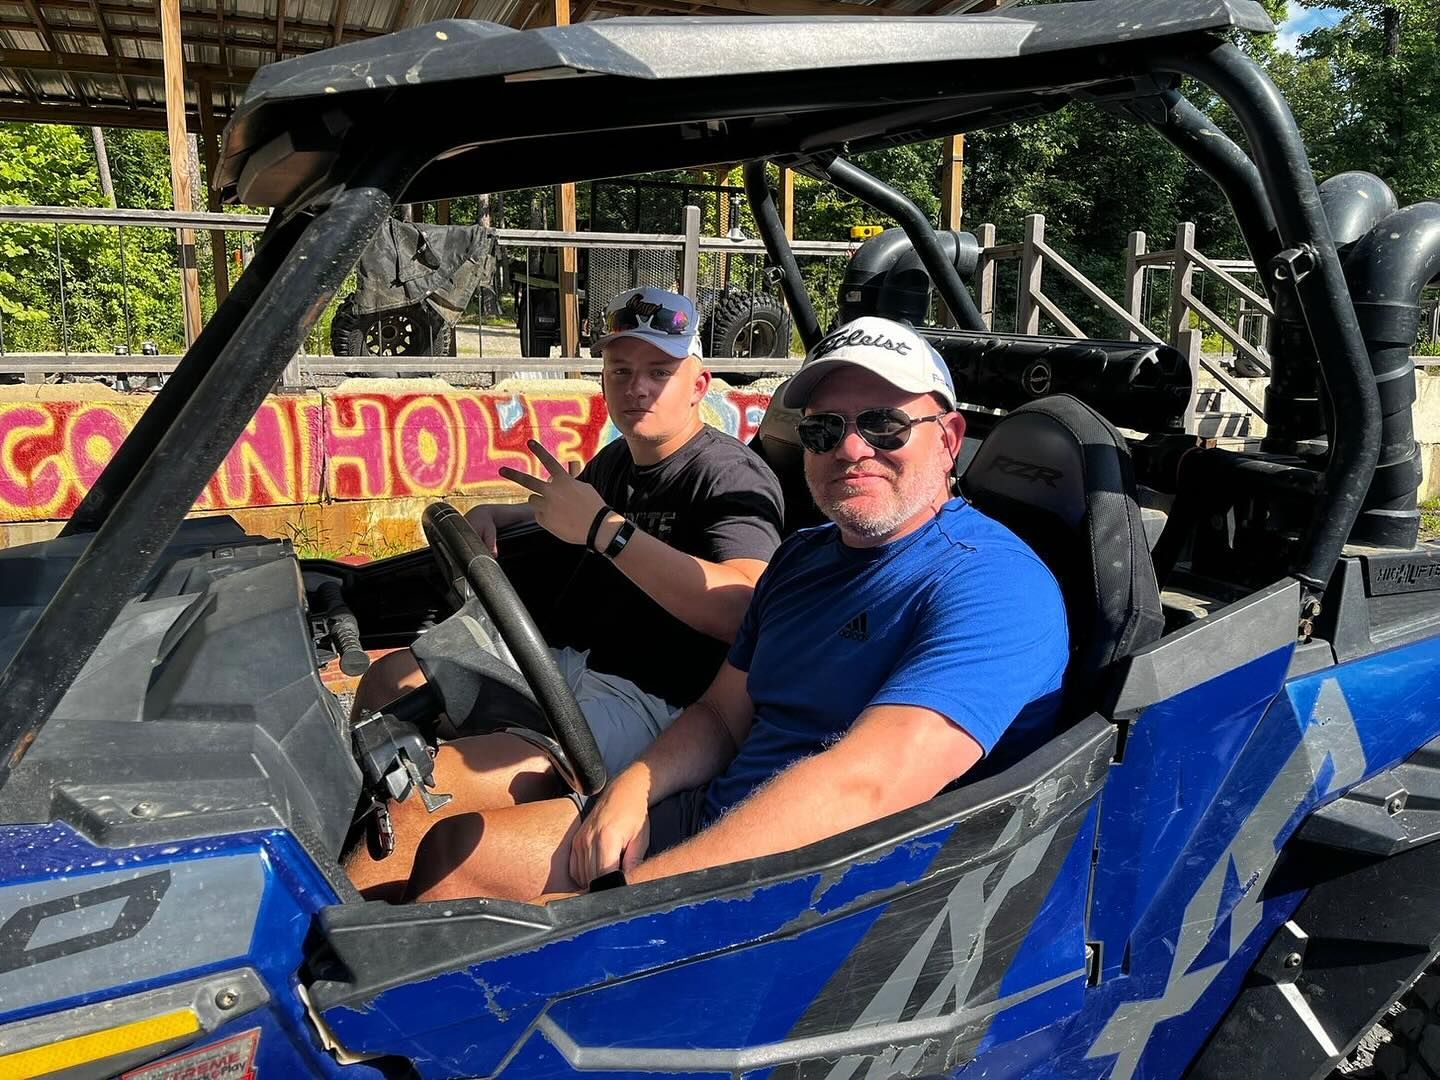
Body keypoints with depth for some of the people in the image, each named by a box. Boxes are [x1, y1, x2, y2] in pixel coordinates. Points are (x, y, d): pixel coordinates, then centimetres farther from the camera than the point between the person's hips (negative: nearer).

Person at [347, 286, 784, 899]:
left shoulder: (731, 476, -13)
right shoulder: (616, 460, 14)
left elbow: (743, 611, -32)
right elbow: (566, 518, 39)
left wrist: (604, 527, -32)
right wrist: (492, 516, 17)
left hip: (651, 702, -9)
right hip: (574, 663, 10)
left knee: (425, 785, -26)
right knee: (391, 677, 13)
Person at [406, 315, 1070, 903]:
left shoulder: (992, 584, -18)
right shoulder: (802, 556, 12)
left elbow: (864, 784, -30)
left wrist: (628, 896, -32)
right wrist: (630, 789, -7)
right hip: (705, 820, 8)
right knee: (452, 847, 8)